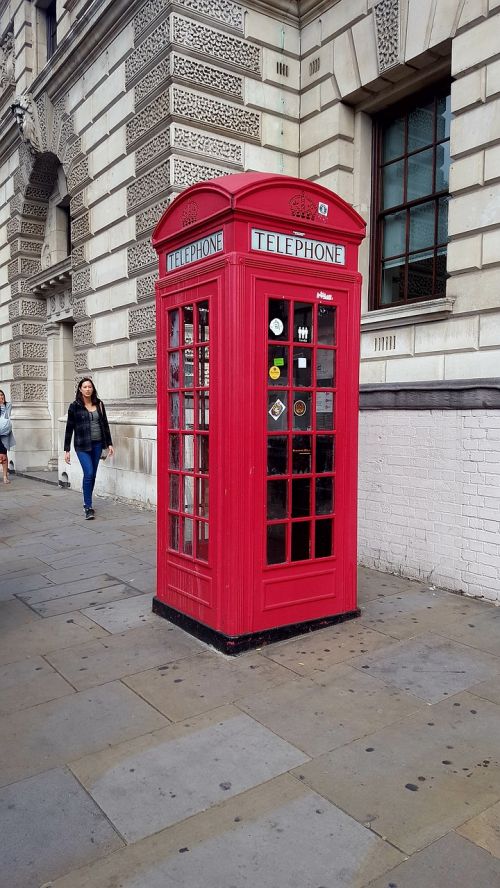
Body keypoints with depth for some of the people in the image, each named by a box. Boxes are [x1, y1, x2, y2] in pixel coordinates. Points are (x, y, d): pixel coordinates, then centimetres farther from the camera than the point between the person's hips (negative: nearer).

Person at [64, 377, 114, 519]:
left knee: (92, 475, 9)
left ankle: (87, 503, 24)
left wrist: (109, 443, 9)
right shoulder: (75, 406, -2)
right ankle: (88, 508, -9)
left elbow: (105, 424, 13)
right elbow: (69, 428, 0)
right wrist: (67, 450, -2)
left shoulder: (99, 404, 7)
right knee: (88, 473, -15)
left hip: (97, 444, 4)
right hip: (82, 446, -4)